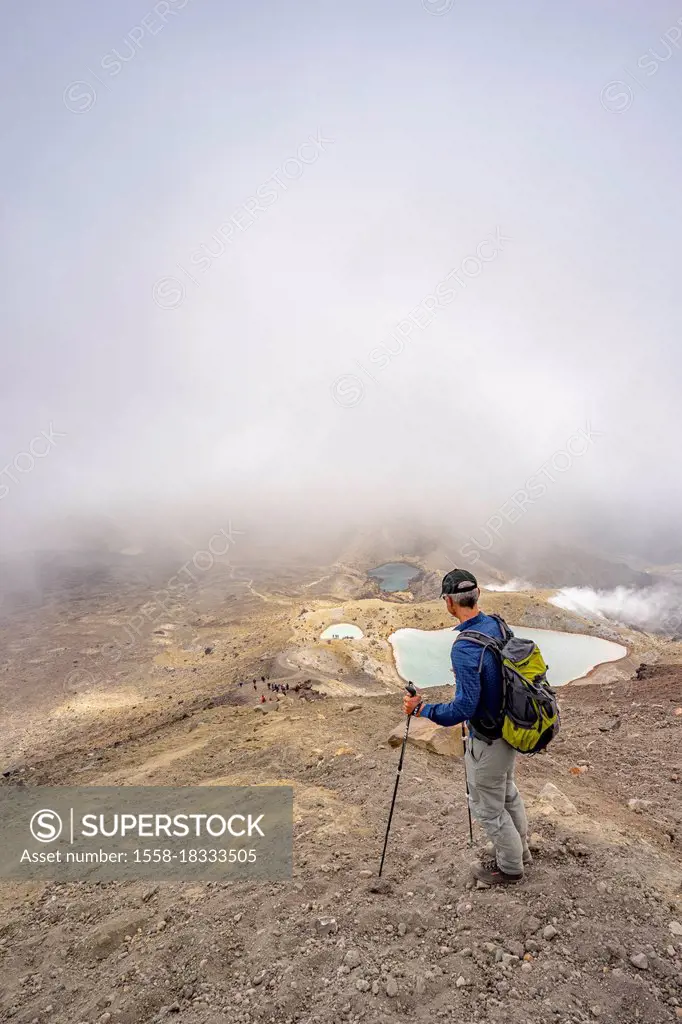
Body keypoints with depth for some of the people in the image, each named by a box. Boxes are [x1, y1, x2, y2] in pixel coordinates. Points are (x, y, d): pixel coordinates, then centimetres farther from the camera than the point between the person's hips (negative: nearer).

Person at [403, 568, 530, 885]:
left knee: (487, 807, 16)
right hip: (511, 728, 8)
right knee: (508, 791, 29)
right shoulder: (497, 625, -6)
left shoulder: (464, 648, -32)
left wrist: (421, 709, -20)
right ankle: (519, 849, 49)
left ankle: (510, 867, 37)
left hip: (487, 741, -8)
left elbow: (463, 708, -31)